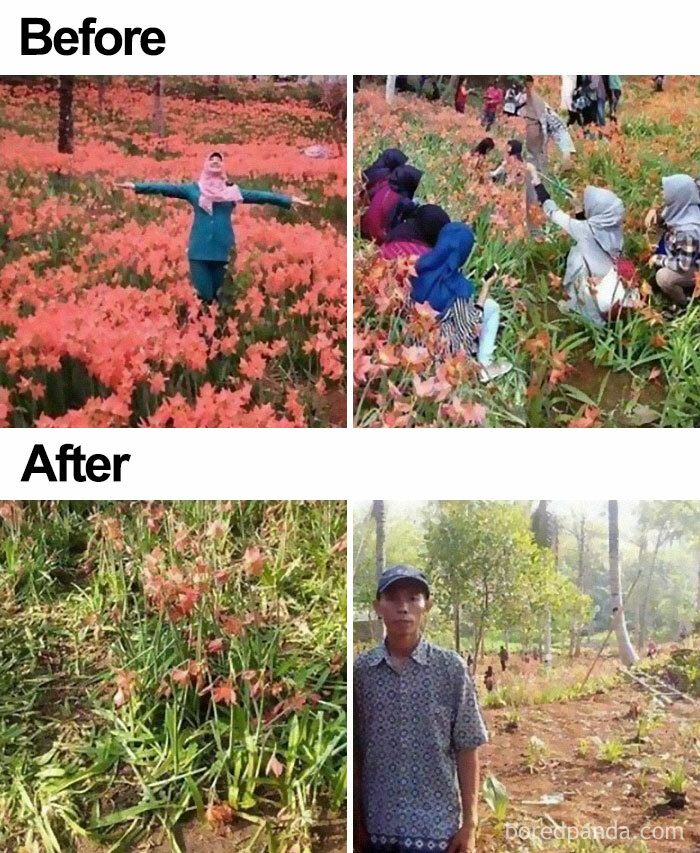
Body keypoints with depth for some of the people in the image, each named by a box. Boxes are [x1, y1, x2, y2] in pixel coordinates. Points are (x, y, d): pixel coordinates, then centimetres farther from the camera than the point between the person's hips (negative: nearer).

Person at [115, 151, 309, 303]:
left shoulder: (232, 191, 9)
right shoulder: (194, 189, 8)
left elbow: (259, 196, 4)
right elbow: (167, 188, 3)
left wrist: (289, 200, -1)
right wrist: (136, 186, -4)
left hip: (223, 251, 1)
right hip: (199, 251, -1)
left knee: (220, 297, 6)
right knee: (203, 296, -4)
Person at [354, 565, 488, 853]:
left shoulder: (451, 668, -5)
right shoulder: (360, 670, -1)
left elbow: (466, 750, -2)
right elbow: (355, 752, 4)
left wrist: (469, 822, -4)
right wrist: (356, 821, 4)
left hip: (436, 827, -2)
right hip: (377, 827, 2)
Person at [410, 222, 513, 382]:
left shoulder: (422, 265, -14)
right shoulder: (458, 286, -31)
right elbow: (472, 328, -20)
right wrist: (485, 288, -12)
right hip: (444, 343, -6)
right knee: (492, 307, 11)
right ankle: (484, 365, 18)